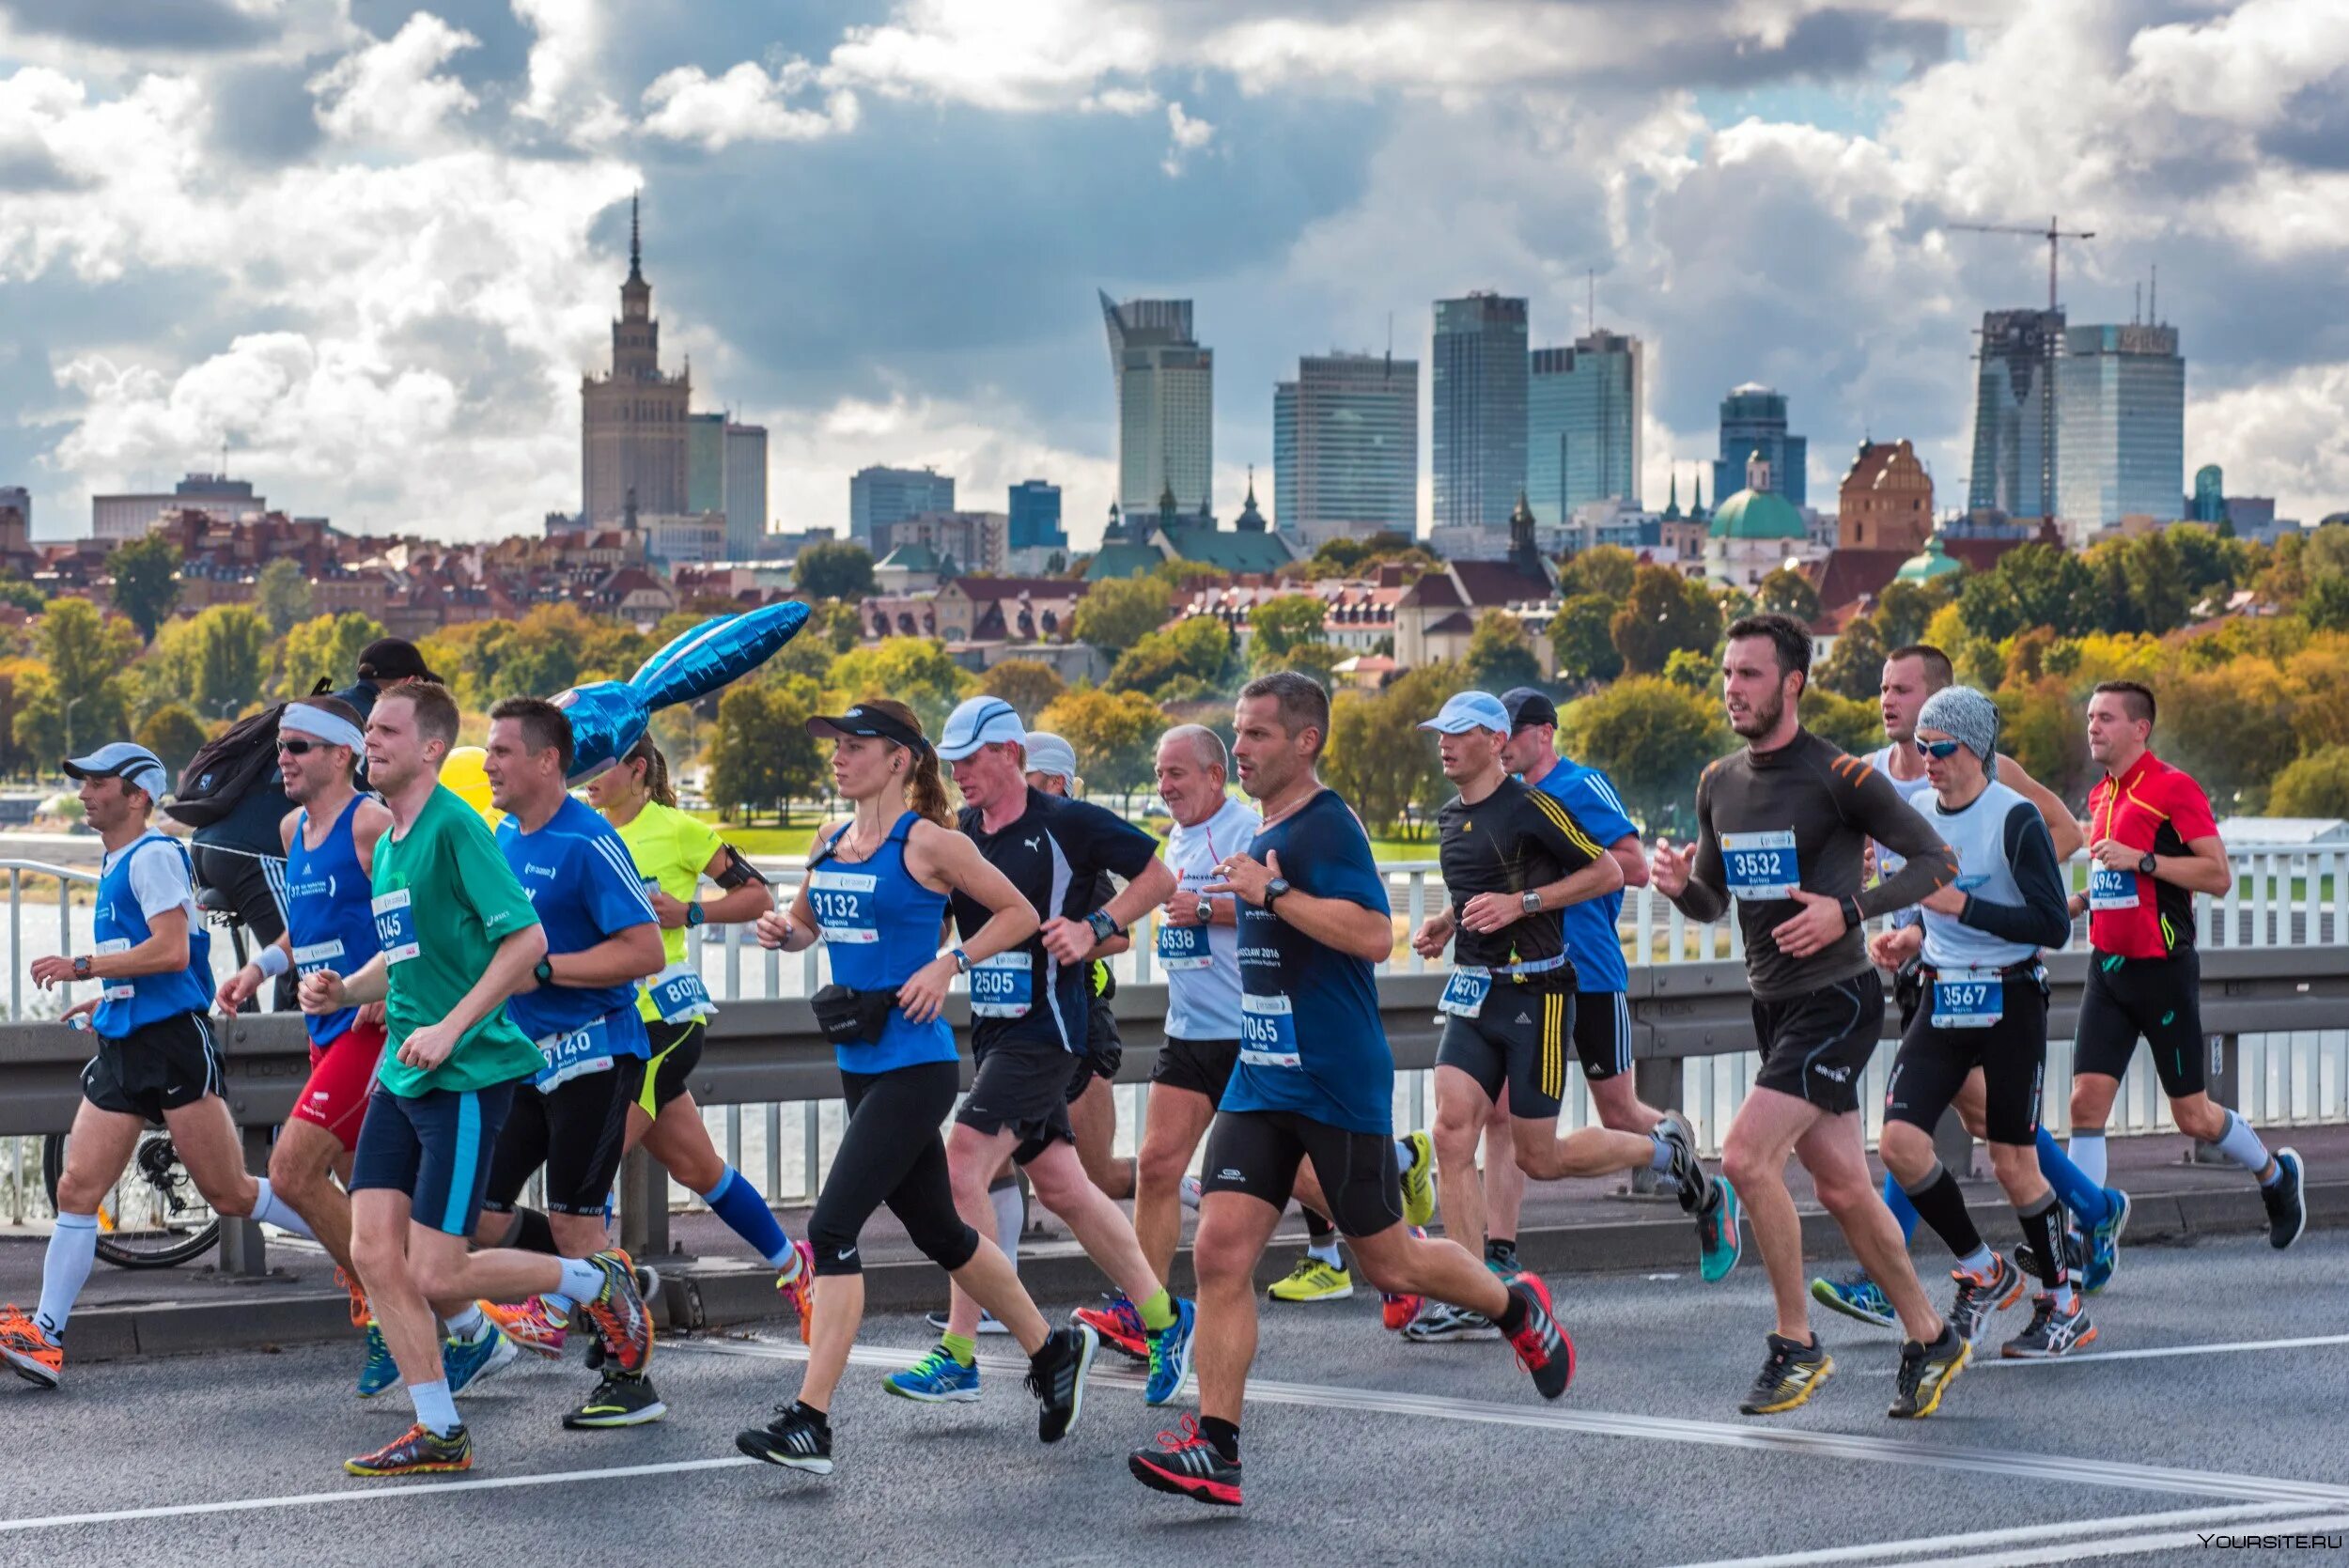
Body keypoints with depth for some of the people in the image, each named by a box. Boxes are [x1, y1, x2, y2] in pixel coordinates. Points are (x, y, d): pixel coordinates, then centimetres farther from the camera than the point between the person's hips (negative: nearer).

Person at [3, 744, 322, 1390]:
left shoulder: (154, 856, -10)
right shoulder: (114, 865, 19)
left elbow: (172, 950, -21)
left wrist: (82, 968, -17)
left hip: (173, 1044, -9)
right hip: (121, 1048, 9)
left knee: (231, 1194, -4)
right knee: (76, 1189, -1)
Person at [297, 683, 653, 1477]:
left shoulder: (456, 827, -13)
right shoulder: (385, 843, 14)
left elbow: (527, 939, -20)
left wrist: (450, 1028, -23)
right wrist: (344, 991, 7)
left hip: (467, 1077, -8)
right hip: (401, 1076, 8)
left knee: (435, 1275, -8)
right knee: (374, 1253, 0)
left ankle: (600, 1282, 15)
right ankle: (439, 1434, 11)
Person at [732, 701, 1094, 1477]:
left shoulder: (928, 842, -10)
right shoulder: (830, 842, 10)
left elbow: (1019, 913, -3)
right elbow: (807, 923, 25)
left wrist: (949, 964, -14)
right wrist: (782, 931, 3)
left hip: (915, 1068, -8)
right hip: (860, 1064, 9)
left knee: (832, 1226, -16)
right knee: (939, 1232, 18)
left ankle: (810, 1421, -16)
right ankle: (1052, 1349, 36)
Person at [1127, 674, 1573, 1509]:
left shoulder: (1327, 827, -14)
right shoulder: (1262, 835, 14)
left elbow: (1373, 935, -26)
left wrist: (1271, 892, -24)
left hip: (1338, 1086, -8)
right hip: (1261, 1081, 8)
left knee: (1389, 1262, 6)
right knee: (1220, 1251, -7)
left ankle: (1518, 1307, 34)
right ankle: (1214, 1450, -8)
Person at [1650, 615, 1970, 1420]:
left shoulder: (1838, 777, -13)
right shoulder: (1718, 784, 8)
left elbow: (1938, 861, -10)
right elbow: (1714, 902, 19)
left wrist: (1850, 910, -22)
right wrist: (1680, 884, -5)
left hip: (1836, 1000, -7)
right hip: (1773, 1004, 7)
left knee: (1746, 1155, -19)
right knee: (1843, 1187, 10)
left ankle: (1796, 1344, -6)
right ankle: (1930, 1339, 24)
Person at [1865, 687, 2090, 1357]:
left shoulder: (2016, 818, -12)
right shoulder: (1920, 813, 9)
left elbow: (2053, 924, -17)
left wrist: (1962, 906, -22)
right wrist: (1911, 937, 4)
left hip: (2010, 1004, -6)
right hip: (1941, 997, 6)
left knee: (2014, 1163, -1)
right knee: (1899, 1143, -10)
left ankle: (2064, 1307, 17)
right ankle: (1982, 1272, 10)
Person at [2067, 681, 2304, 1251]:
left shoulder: (2172, 788, -11)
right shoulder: (2101, 796, 12)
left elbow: (2219, 874, -17)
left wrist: (2140, 860, -23)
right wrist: (2075, 902, 11)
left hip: (2163, 970, -6)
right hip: (2108, 968, 6)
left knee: (2192, 1116, 4)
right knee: (2086, 1100, -7)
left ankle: (2275, 1173, 31)